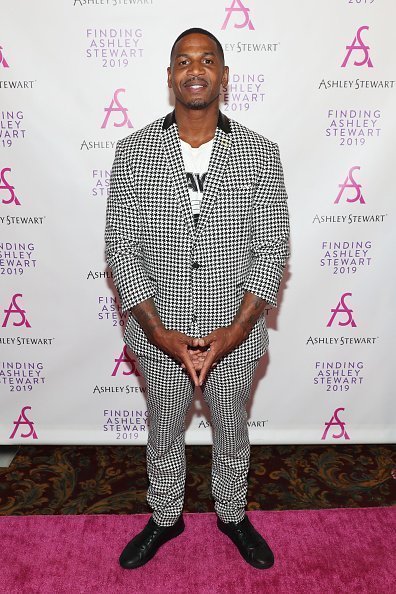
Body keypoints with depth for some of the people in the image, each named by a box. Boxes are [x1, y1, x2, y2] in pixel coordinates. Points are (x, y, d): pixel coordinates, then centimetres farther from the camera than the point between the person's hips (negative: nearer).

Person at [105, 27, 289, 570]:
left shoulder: (260, 155, -6)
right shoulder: (132, 153, -6)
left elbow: (271, 247, -6)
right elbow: (122, 247, -7)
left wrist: (237, 328, -16)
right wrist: (158, 330, -15)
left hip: (236, 335, 0)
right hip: (160, 336, 0)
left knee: (232, 434, 21)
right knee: (164, 434, 21)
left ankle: (232, 515, 50)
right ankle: (165, 519, 49)